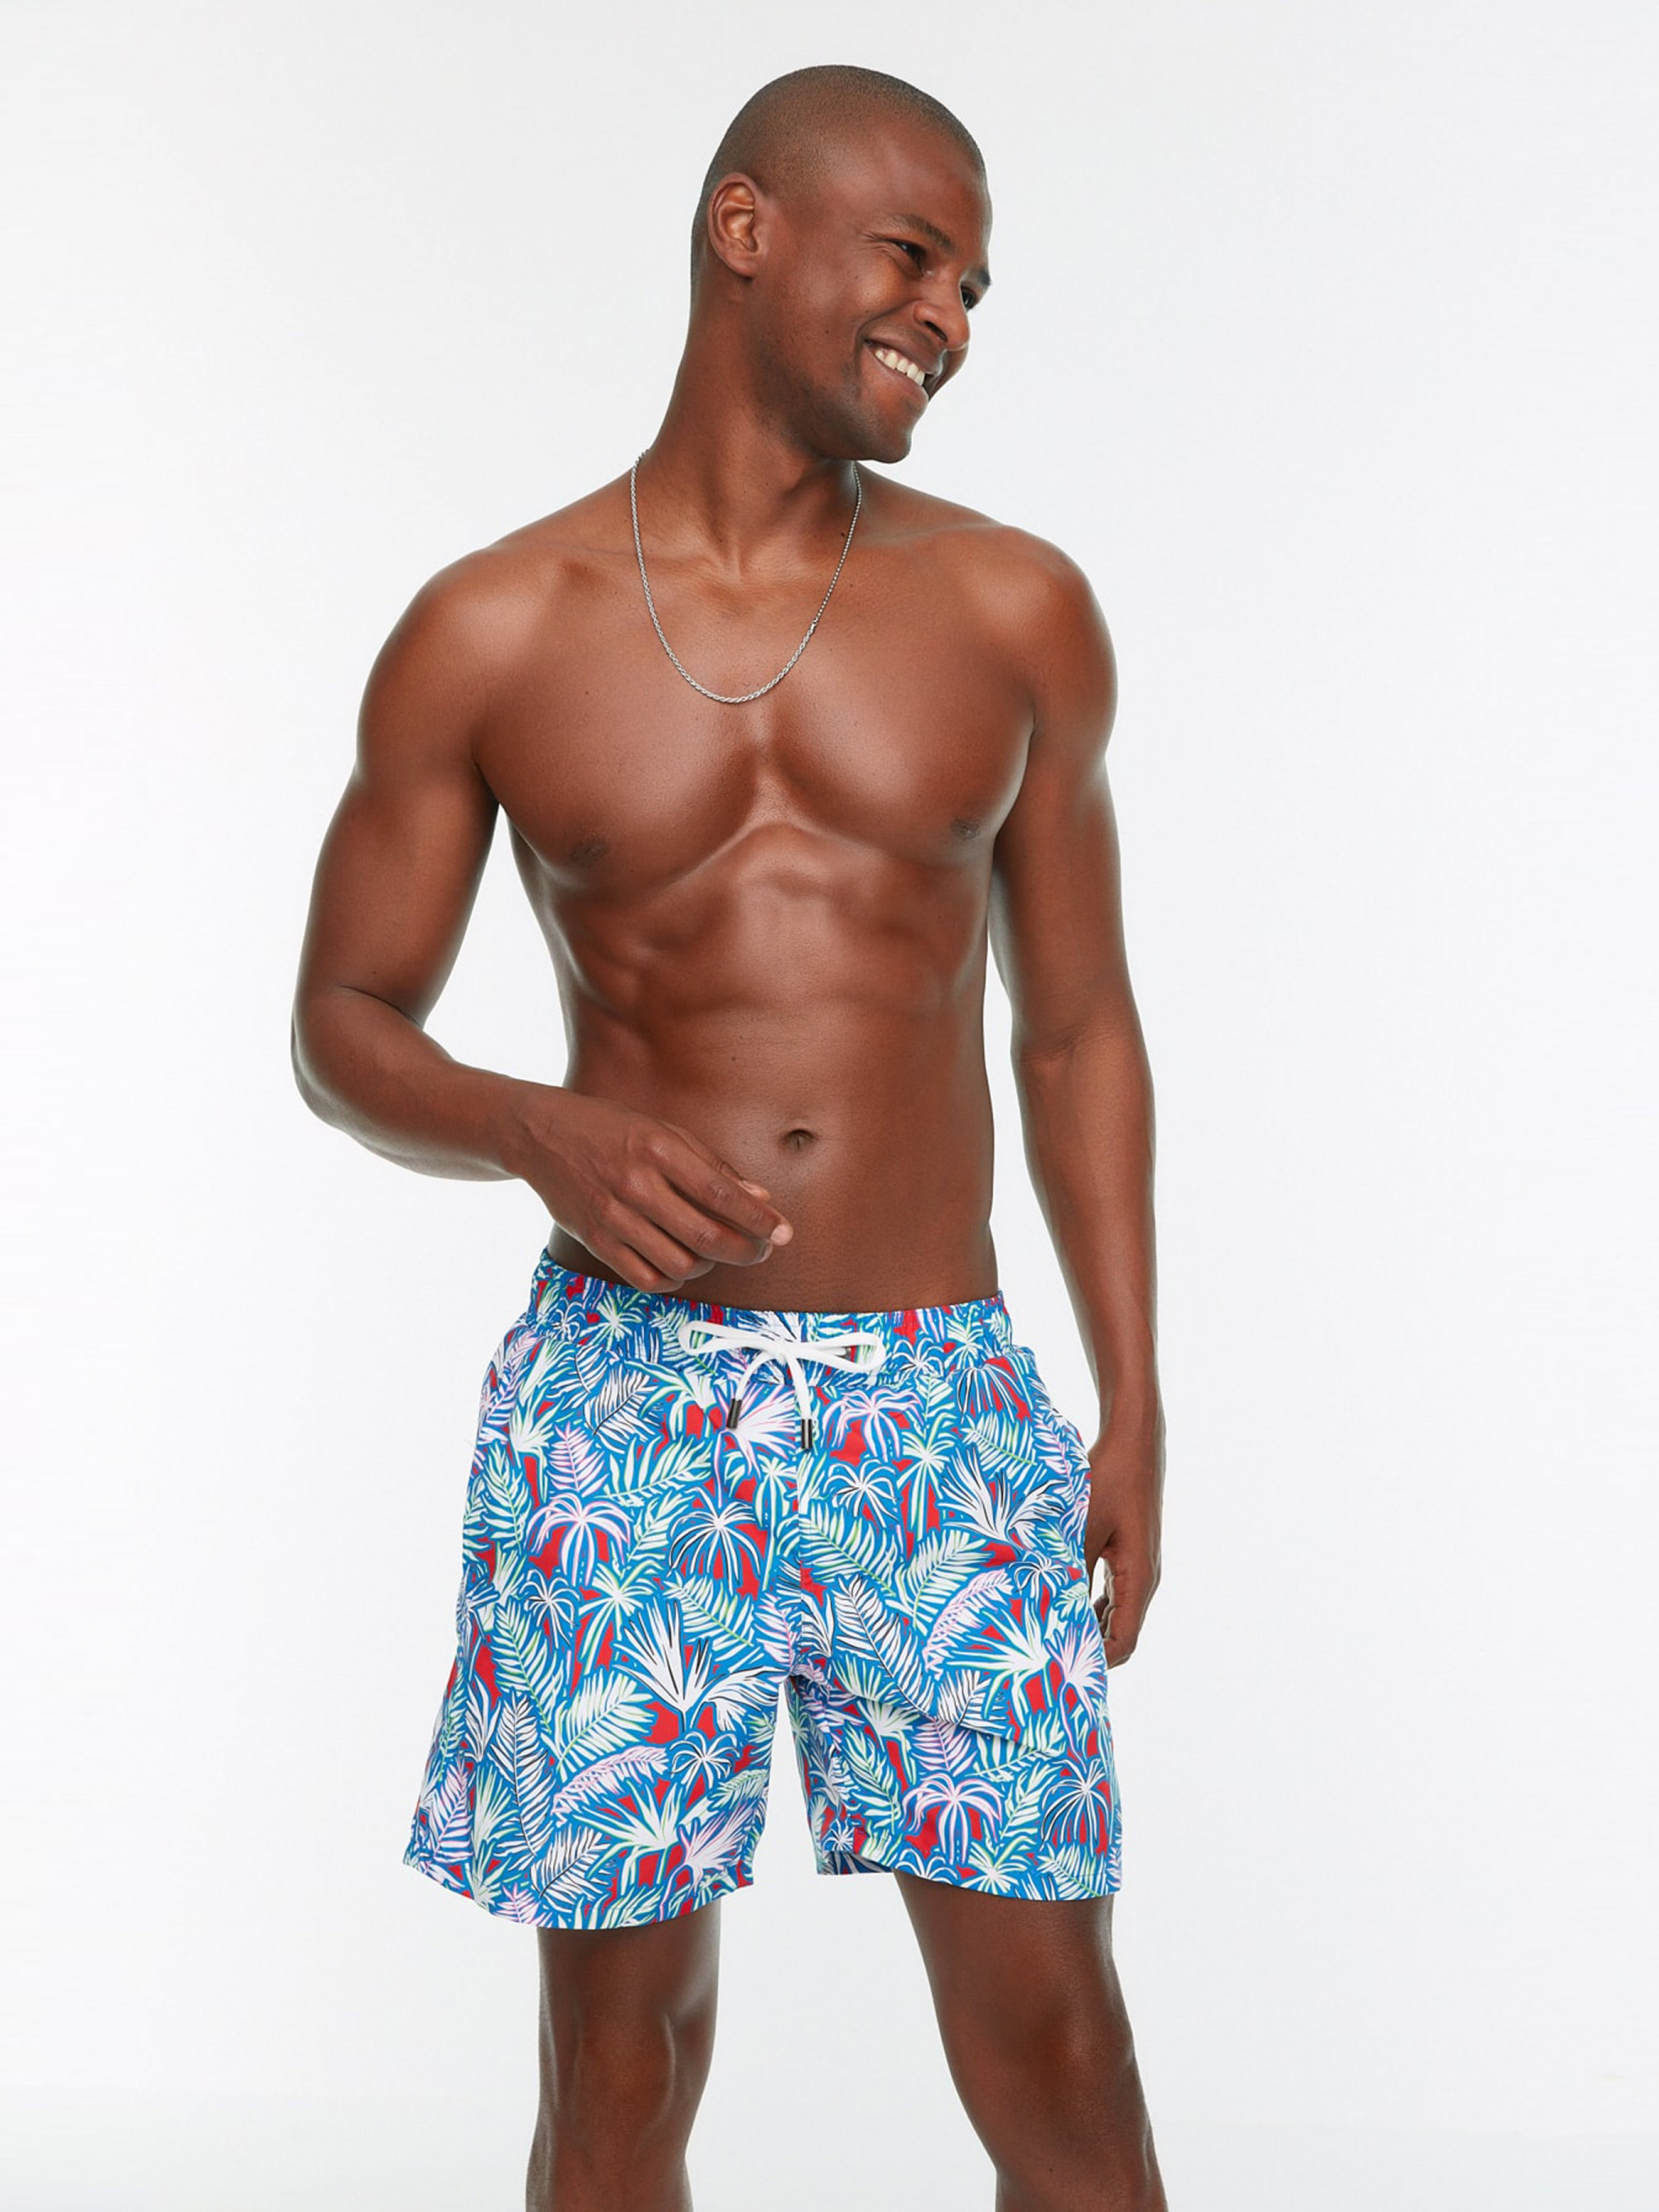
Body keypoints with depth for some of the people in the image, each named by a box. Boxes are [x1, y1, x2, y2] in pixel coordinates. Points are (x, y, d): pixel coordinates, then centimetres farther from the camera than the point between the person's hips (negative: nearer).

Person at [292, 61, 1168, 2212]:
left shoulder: (1014, 609, 5)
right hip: (624, 1398, -1)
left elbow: (1080, 1026, 10)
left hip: (938, 1404, 1)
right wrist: (542, 1133, -14)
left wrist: (1134, 1404, 5)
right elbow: (344, 1024, 7)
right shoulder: (487, 635, 1)